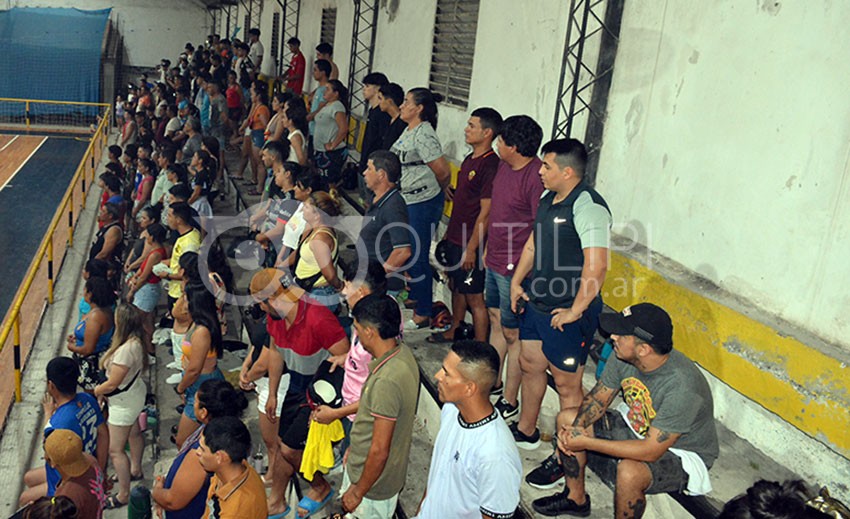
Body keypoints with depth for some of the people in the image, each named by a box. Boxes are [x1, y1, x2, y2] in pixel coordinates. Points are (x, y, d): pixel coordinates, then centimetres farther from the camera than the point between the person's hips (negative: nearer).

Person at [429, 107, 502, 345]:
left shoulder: (491, 165, -20)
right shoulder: (470, 159, 9)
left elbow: (486, 212, -21)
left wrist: (472, 248, -20)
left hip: (471, 243, -9)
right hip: (455, 238, 9)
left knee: (474, 298, 0)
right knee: (457, 287, 23)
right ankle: (454, 331, 41)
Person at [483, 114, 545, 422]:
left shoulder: (536, 177, -24)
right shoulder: (504, 166, 5)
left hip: (515, 269, -9)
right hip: (495, 261, 10)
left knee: (513, 334, 2)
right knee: (496, 321, 21)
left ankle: (509, 401, 16)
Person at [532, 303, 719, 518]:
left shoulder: (681, 386, -37)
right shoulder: (623, 356, -16)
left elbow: (651, 450, -34)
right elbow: (598, 398, -1)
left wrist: (587, 443, -31)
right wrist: (575, 428, -21)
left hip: (681, 452, -7)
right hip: (637, 427, 8)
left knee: (629, 472, -37)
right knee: (567, 418, 2)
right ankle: (575, 498, 20)